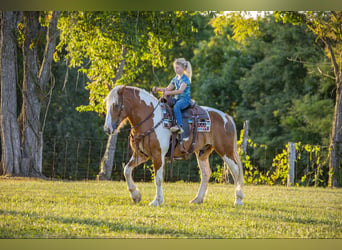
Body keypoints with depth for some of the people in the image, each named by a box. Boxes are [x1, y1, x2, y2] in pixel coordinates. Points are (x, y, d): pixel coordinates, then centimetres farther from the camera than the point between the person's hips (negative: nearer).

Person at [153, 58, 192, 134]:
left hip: (185, 99, -9)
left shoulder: (185, 79, -10)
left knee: (176, 106, -38)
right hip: (177, 98, 9)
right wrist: (158, 89, 3)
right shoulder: (175, 79, 16)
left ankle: (179, 126, -46)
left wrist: (168, 93, -33)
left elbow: (180, 90, -23)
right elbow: (168, 88, 19)